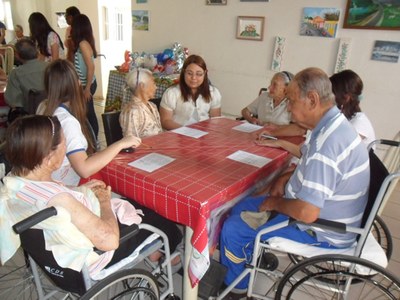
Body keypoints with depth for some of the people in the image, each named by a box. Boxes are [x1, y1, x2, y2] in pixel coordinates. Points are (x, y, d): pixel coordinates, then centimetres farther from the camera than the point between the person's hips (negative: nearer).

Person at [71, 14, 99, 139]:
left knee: (88, 113, 1)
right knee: (88, 112, 16)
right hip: (84, 83, 9)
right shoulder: (86, 41, 9)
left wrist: (87, 88, -21)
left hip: (87, 84, -9)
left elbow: (91, 67, -23)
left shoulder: (83, 44, -19)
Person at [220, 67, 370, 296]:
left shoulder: (327, 142, -32)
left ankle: (233, 284, 21)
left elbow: (306, 213, -34)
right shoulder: (335, 125, 0)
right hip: (328, 216, 10)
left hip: (321, 231, -9)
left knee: (232, 229, -5)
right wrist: (286, 178, 5)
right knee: (241, 207, 14)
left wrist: (275, 203, -15)